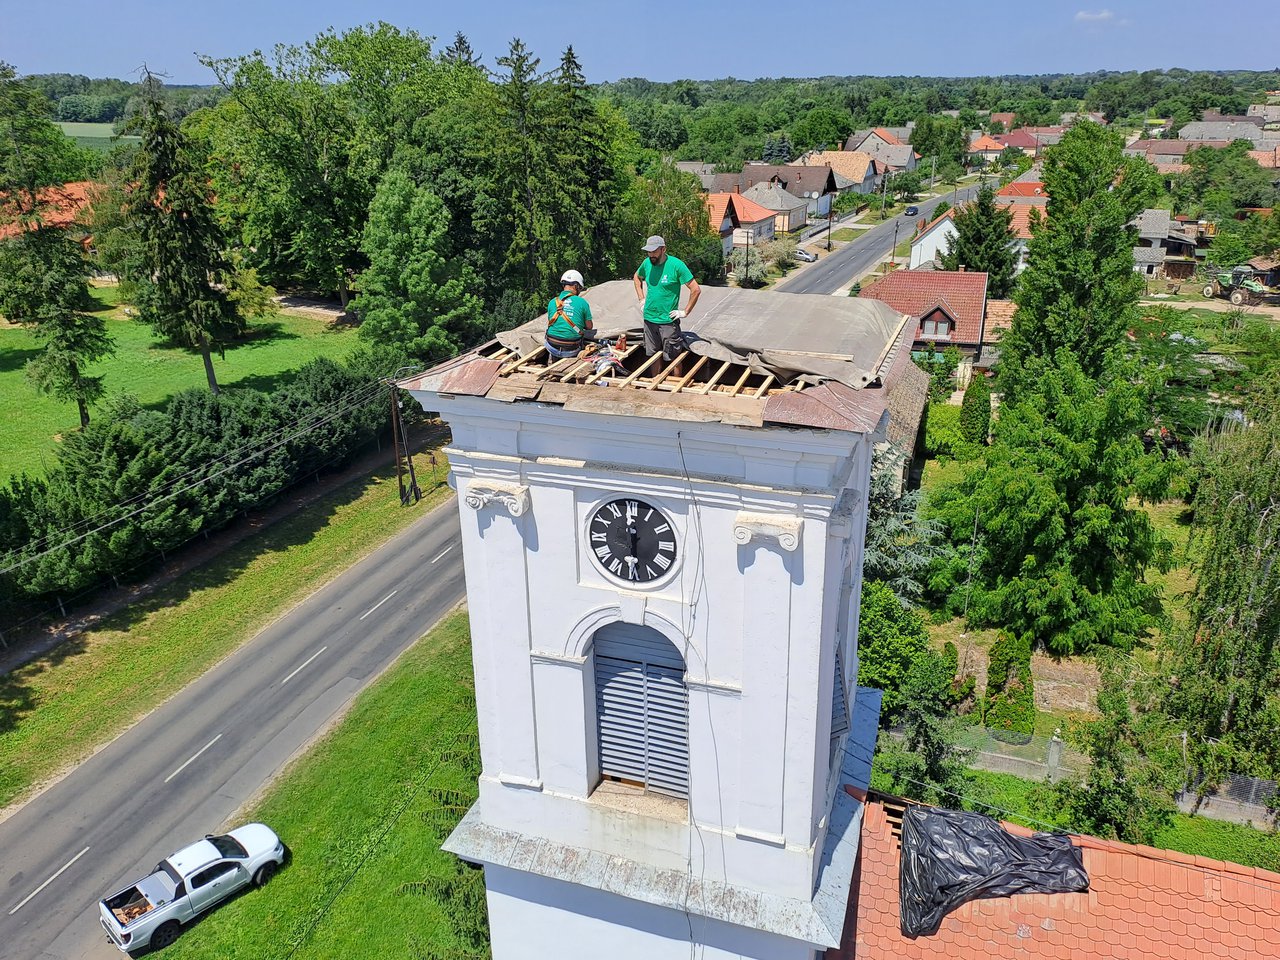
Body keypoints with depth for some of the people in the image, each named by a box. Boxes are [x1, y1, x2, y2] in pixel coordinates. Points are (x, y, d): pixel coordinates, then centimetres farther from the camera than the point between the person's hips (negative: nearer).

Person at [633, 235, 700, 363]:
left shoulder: (676, 265, -16)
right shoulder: (647, 263, 1)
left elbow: (696, 290, -15)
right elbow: (637, 277, 24)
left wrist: (685, 312, -13)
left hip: (668, 321, -5)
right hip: (649, 319, 5)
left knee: (672, 359, 1)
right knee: (652, 356, 16)